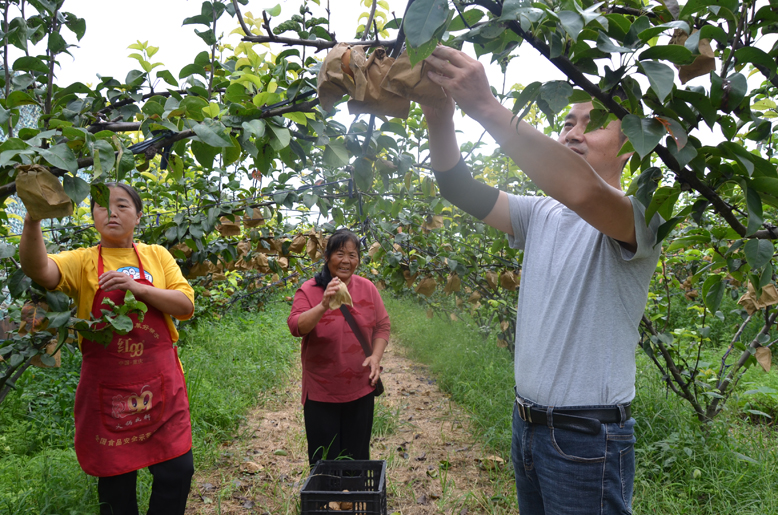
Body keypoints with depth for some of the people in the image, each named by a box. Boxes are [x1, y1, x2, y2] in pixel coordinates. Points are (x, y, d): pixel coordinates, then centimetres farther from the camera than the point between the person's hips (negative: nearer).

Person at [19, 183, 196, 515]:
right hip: (107, 388, -1)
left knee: (177, 471, 5)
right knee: (115, 479, 11)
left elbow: (186, 306, -4)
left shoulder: (157, 255, 5)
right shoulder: (83, 261, 1)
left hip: (161, 385, 1)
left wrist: (137, 288, -17)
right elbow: (38, 270, -20)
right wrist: (33, 217, -36)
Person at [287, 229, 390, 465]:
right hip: (321, 392, -2)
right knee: (325, 462, 9)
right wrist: (324, 305, -36)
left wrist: (376, 356, -7)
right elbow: (296, 327, -21)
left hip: (361, 390, 3)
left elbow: (382, 326, 9)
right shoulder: (309, 290, -8)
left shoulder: (367, 288, 2)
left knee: (357, 458, 16)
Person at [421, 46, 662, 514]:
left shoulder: (640, 215, -14)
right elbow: (461, 189, -3)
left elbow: (582, 191, -36)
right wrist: (439, 116, -20)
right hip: (527, 423, 6)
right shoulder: (541, 214, 6)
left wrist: (485, 106, -39)